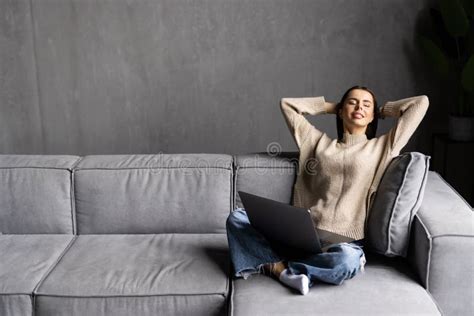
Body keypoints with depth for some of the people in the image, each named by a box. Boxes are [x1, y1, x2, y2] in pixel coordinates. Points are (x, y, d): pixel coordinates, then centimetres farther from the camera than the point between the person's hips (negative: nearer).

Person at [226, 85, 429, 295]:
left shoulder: (382, 147, 13)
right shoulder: (320, 143, 20)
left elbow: (421, 103, 9)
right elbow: (287, 104, 26)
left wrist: (382, 111, 23)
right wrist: (331, 107, 29)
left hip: (344, 240, -2)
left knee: (347, 261, -40)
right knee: (237, 217, -14)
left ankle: (278, 266, -22)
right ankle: (284, 268, -26)